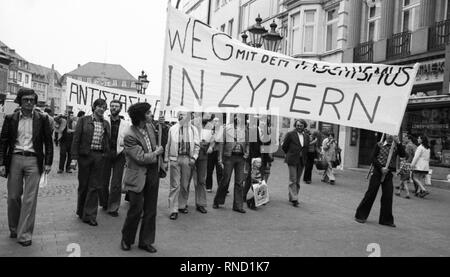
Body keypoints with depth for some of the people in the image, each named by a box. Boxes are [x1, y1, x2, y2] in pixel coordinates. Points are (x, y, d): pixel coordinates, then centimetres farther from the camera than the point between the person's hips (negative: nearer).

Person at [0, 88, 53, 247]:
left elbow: (48, 142, 4)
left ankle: (25, 235, 5)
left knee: (29, 199, -2)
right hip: (15, 159, 2)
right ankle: (14, 229, 29)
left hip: (33, 160, -2)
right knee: (13, 197, 9)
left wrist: (48, 162, -2)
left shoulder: (42, 119, 3)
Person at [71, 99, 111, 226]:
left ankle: (89, 215, 10)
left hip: (100, 157, 2)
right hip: (85, 155, -2)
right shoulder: (84, 120, 0)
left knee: (95, 186, 2)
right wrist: (75, 156, -8)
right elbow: (76, 138, -2)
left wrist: (107, 155, 3)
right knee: (83, 185, 10)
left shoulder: (106, 124, 10)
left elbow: (108, 141, 11)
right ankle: (81, 211, 29)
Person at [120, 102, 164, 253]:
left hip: (152, 174, 7)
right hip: (138, 176, -6)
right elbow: (141, 158, -20)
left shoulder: (150, 126, 3)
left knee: (150, 211, 11)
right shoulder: (129, 136, -19)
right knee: (136, 210, 0)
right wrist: (156, 153, -8)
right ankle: (126, 240, 24)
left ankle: (145, 241, 24)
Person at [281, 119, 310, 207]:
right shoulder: (290, 134, -5)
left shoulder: (306, 136, 9)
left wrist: (303, 157, 10)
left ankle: (292, 197, 20)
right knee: (293, 180, -5)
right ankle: (294, 199, -4)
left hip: (302, 161, 5)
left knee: (297, 181, 10)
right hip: (292, 160, -5)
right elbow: (284, 147, 1)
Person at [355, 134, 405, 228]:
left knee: (388, 196, 1)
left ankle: (386, 220, 13)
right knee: (371, 194, 0)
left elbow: (403, 155, -8)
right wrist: (381, 167, -15)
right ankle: (360, 215, 11)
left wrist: (398, 143, -13)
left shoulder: (396, 147, 9)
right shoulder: (379, 145, 2)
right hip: (378, 171, -2)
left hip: (388, 174, 2)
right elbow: (373, 158, -3)